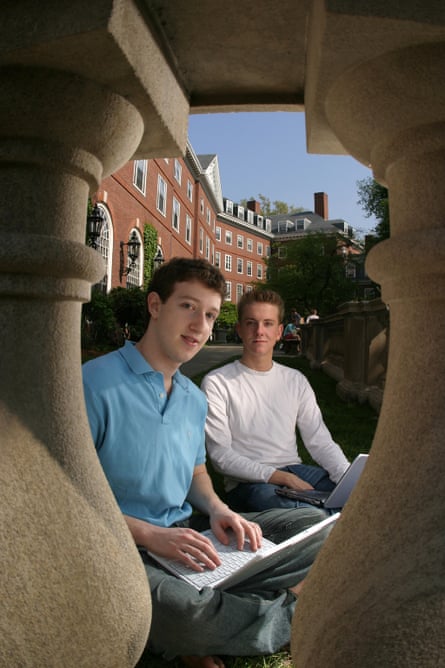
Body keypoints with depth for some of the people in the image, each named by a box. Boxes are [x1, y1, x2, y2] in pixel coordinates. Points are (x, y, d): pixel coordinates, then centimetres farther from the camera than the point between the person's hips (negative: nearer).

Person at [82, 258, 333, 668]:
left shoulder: (195, 399, 11)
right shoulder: (95, 384, -14)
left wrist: (217, 509, -2)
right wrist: (149, 535, -21)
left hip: (188, 533, 7)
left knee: (317, 526, 0)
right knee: (177, 609, -39)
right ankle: (292, 611, -7)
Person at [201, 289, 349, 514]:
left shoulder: (295, 380, 12)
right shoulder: (216, 383, -5)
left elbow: (321, 442, 8)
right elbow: (220, 456, -10)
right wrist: (282, 477, -18)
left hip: (296, 471, 6)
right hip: (247, 482, -5)